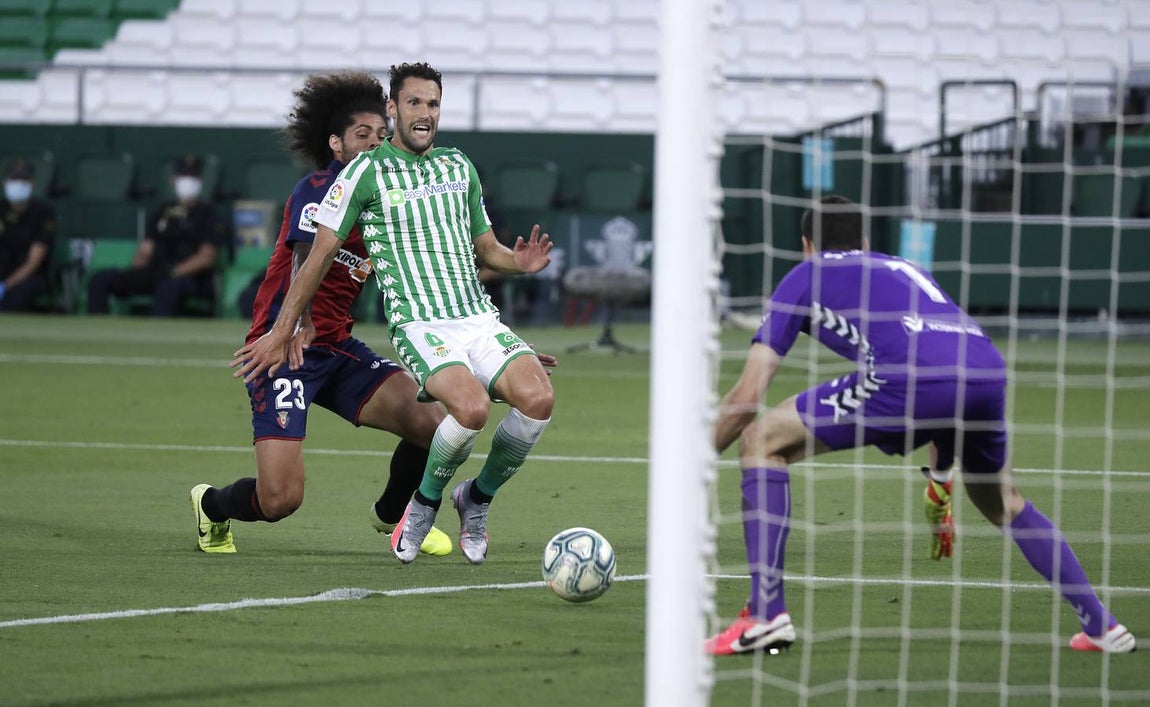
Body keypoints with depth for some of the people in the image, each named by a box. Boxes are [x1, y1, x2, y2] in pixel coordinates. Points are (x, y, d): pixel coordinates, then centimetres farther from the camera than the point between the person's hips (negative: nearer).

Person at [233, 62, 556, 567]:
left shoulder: (458, 165, 18)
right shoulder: (367, 172, 1)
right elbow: (320, 254, 3)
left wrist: (520, 262, 2)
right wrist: (282, 332, 2)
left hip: (480, 318, 5)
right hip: (420, 328, -5)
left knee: (538, 398, -22)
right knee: (472, 407, -33)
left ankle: (476, 498, 4)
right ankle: (424, 503, -3)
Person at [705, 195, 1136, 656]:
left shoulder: (805, 277, 26)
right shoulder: (905, 270, 41)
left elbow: (747, 397, 18)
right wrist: (939, 482, 54)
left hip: (910, 377, -6)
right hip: (990, 371, 6)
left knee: (761, 441, 10)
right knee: (1004, 504, 34)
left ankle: (767, 615, 0)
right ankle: (1101, 626, 32)